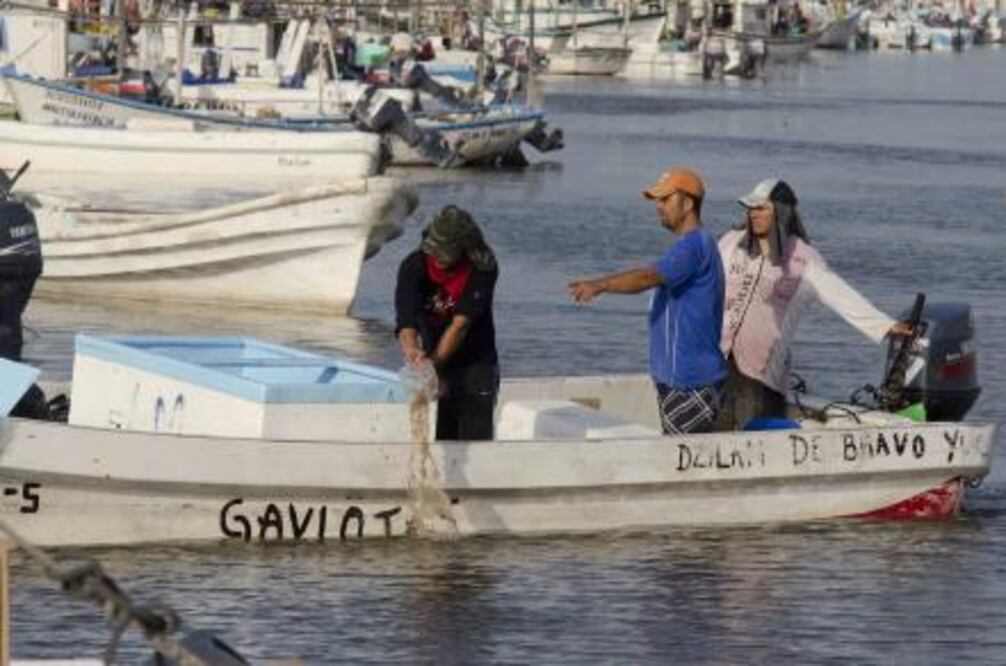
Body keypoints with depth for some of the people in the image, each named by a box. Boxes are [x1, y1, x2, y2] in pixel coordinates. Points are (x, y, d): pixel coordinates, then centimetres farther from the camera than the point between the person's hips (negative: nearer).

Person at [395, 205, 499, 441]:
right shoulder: (414, 266, -13)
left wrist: (435, 361, -33)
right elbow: (406, 321, -24)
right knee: (439, 437, 3)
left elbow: (461, 324, -24)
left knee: (475, 436, -11)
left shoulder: (483, 268, -18)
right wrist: (411, 349, -45)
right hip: (435, 363, 2)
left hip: (476, 364, -2)